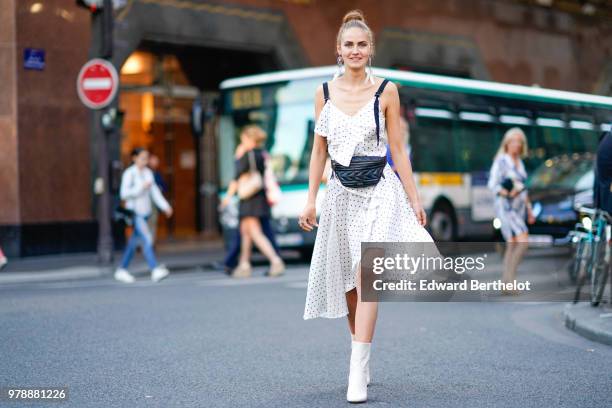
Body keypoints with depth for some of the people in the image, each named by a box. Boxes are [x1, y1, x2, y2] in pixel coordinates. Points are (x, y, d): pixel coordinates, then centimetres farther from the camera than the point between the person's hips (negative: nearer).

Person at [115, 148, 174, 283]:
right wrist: (141, 187, -18)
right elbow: (124, 193, -16)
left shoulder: (148, 173, 10)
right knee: (147, 239, -18)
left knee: (133, 242, 13)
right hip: (134, 211, -7)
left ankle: (121, 270, 23)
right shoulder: (129, 173, -10)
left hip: (145, 211, 7)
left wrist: (165, 206, 3)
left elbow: (155, 191, 12)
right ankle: (155, 270, -24)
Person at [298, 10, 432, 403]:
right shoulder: (325, 93, 7)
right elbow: (319, 150, 9)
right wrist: (311, 199, 4)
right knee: (347, 282, 9)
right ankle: (364, 364, 25)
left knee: (366, 275, -16)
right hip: (340, 192, 4)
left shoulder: (385, 91, 0)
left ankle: (358, 373, -19)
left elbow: (398, 148, 2)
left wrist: (414, 198, 0)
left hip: (379, 190, -3)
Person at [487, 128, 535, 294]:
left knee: (512, 246, 4)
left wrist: (529, 209, 23)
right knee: (523, 241, -19)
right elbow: (493, 184, -10)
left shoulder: (519, 162, 18)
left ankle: (506, 284, 5)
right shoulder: (501, 161, -5)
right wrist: (506, 192, -28)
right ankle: (509, 278, -14)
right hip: (505, 206, -7)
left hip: (519, 207, 7)